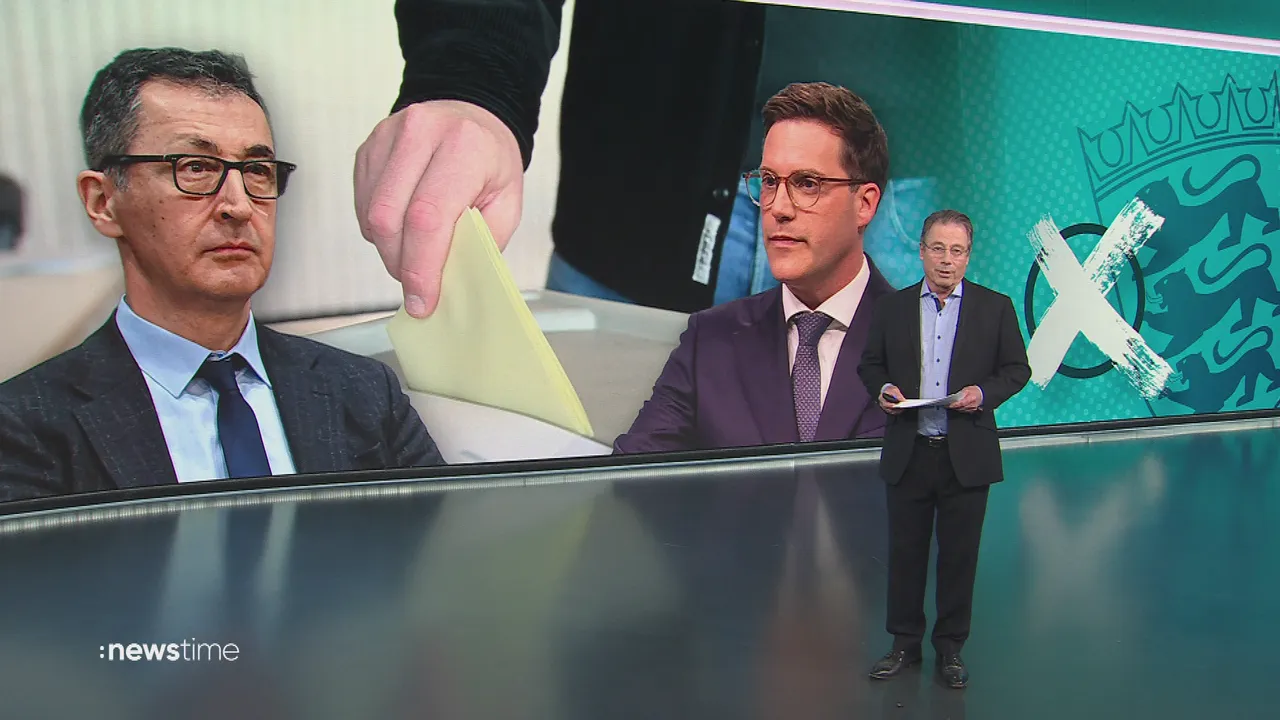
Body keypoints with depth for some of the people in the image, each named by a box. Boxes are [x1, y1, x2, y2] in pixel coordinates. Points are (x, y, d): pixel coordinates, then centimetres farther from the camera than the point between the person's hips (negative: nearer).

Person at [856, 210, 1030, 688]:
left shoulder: (995, 307, 2)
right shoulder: (892, 307, 5)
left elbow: (1017, 369, 4)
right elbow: (869, 364, 11)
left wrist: (984, 392, -15)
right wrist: (882, 389, -10)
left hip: (967, 455, -1)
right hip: (908, 453, 1)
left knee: (959, 555, 8)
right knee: (905, 552, 10)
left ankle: (950, 648, 24)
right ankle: (905, 644, 25)